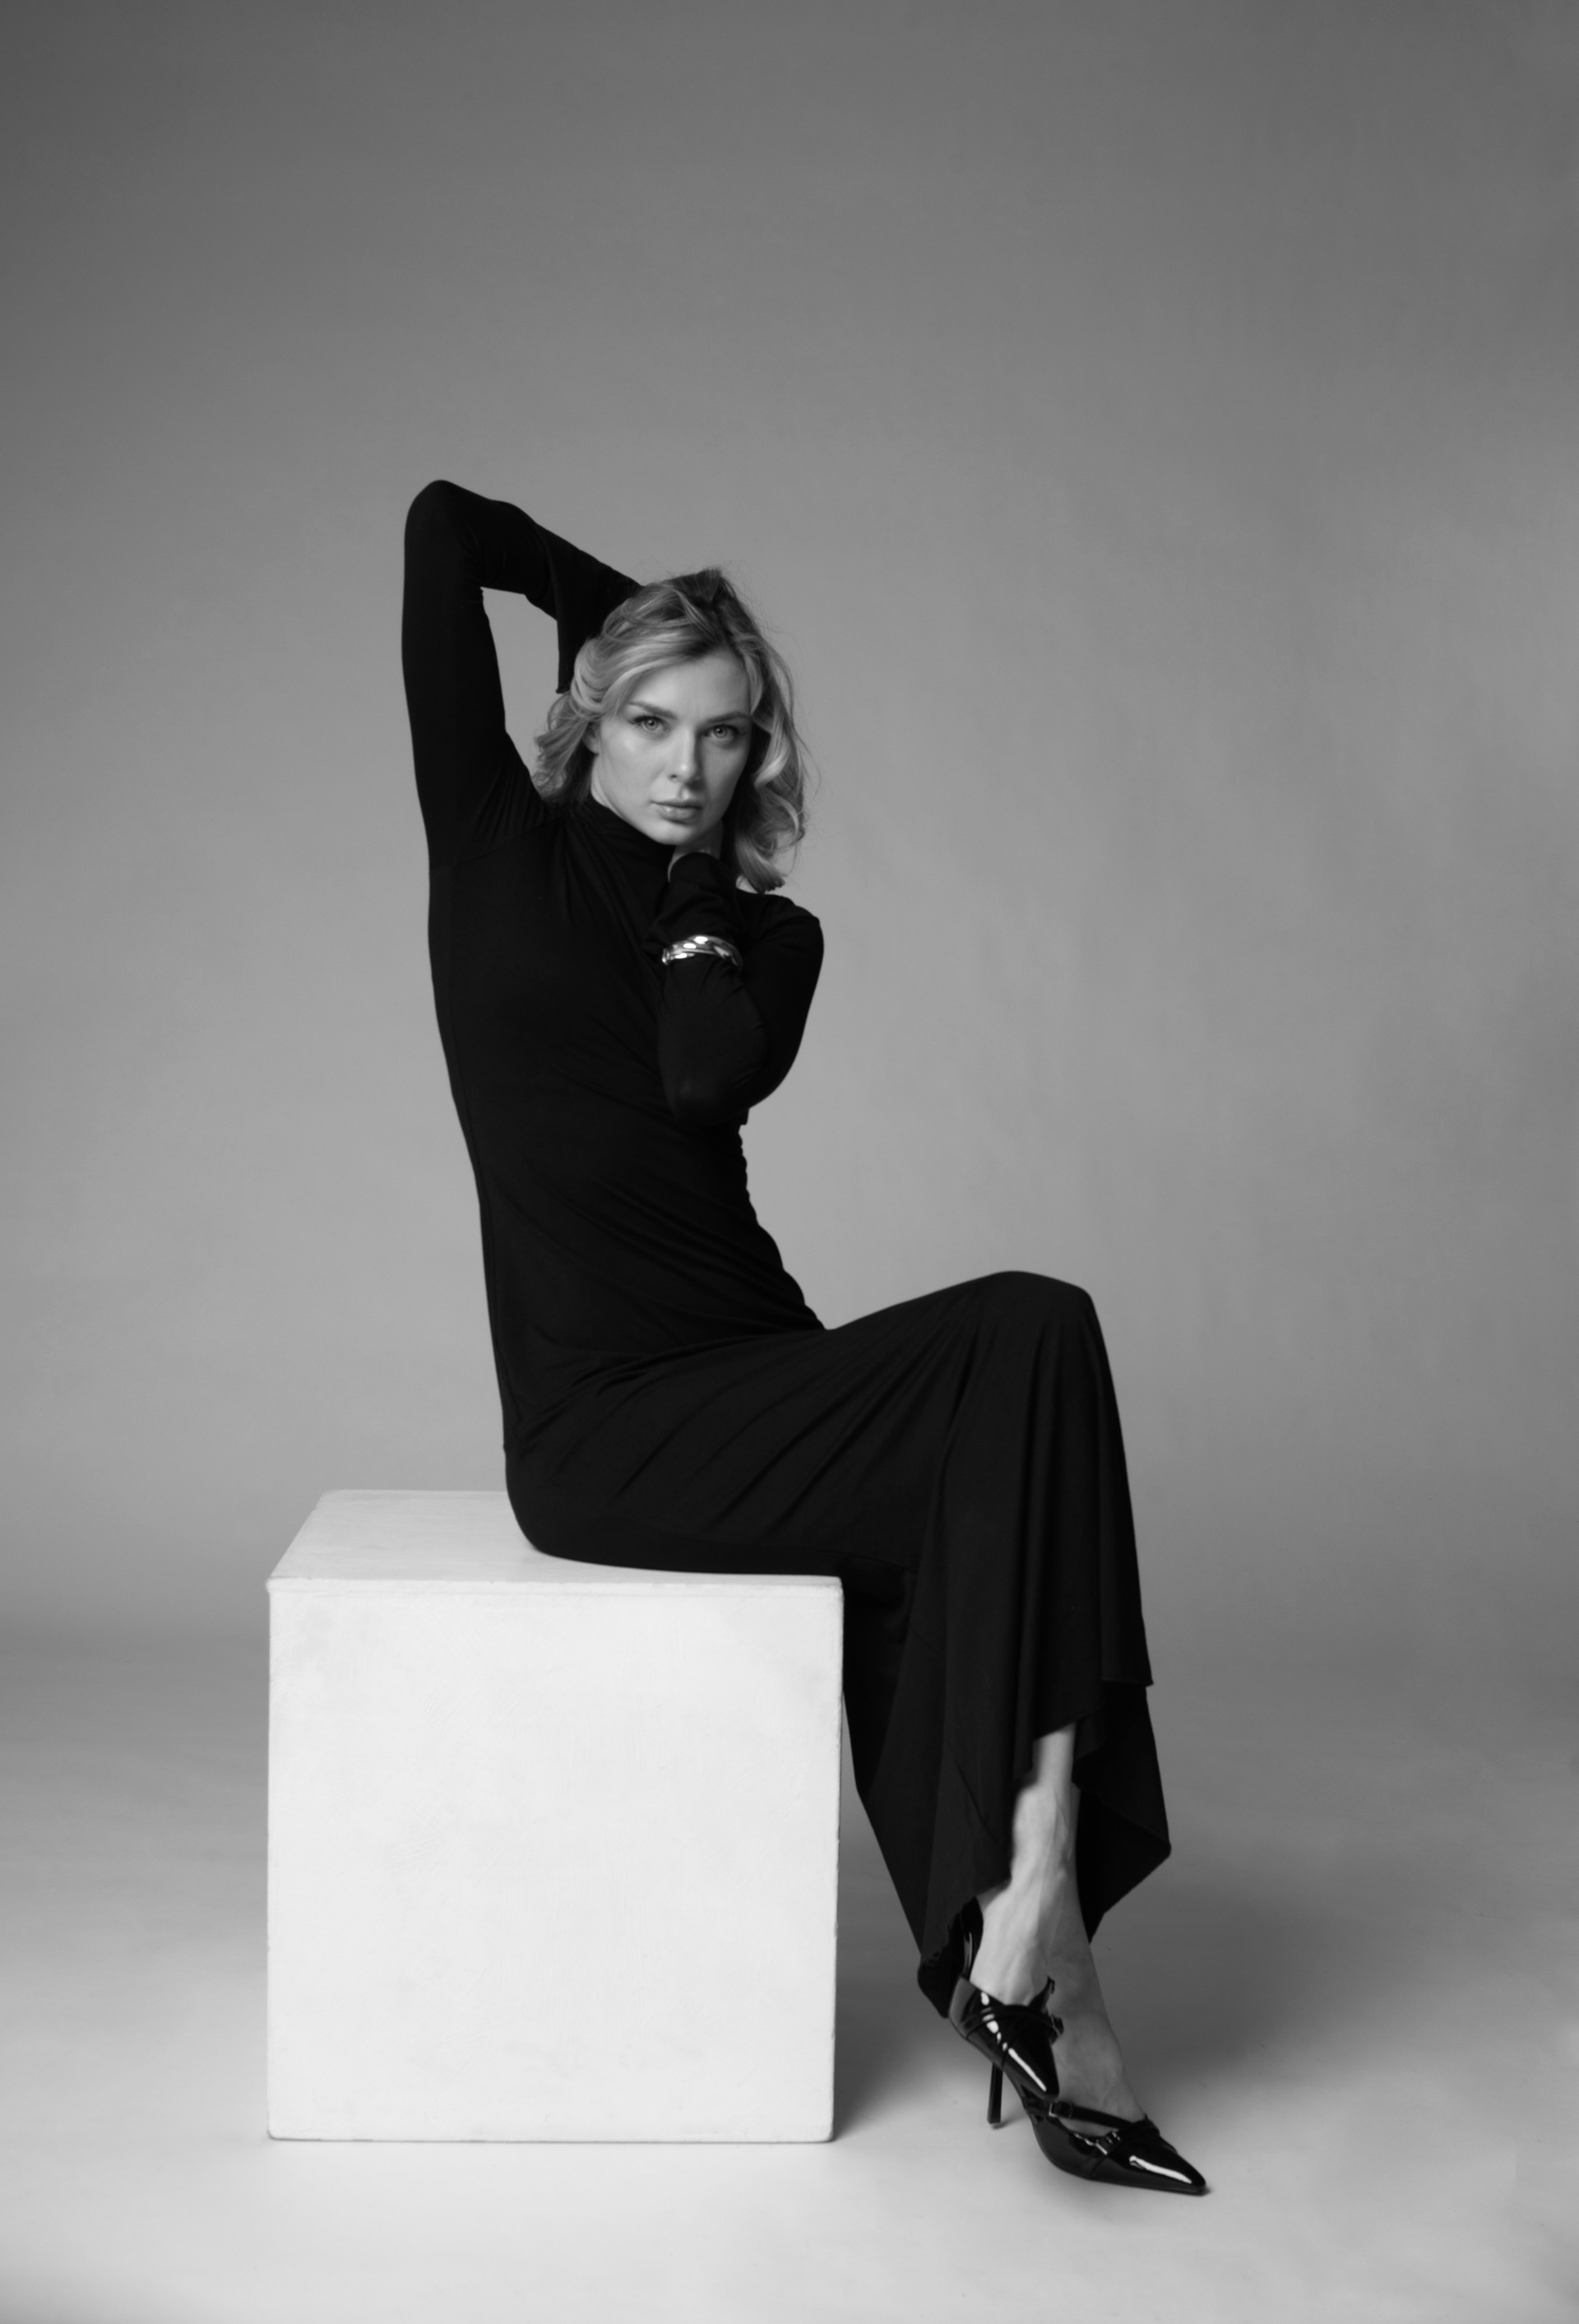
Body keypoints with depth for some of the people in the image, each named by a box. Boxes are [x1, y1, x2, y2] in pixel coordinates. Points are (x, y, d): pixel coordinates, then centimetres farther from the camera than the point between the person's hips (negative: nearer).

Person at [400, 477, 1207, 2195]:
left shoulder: (769, 936, 14)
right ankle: (1027, 1936, -22)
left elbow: (710, 1073, -11)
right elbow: (443, 527, 1)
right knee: (1032, 1348, -23)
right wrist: (616, 603, 15)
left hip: (739, 1386, 5)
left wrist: (700, 870, 0)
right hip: (604, 1433, -5)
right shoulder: (500, 848, 5)